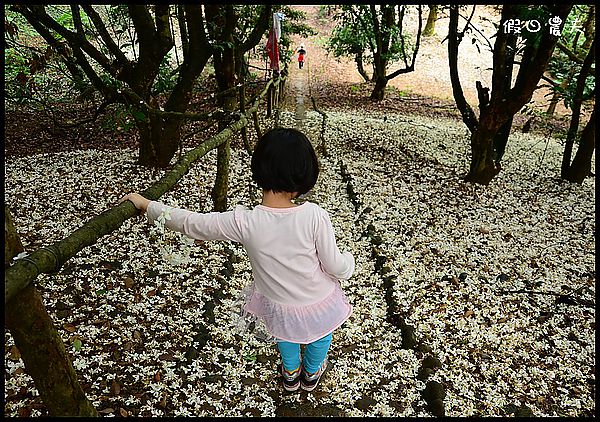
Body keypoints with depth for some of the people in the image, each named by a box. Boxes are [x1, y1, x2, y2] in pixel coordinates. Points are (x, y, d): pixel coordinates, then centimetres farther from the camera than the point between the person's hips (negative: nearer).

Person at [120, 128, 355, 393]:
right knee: (321, 331, 35)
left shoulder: (243, 222, -27)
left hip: (278, 306, 1)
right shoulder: (314, 216, -30)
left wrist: (147, 205, -1)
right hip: (319, 303, -1)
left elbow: (190, 223, -15)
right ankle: (312, 373, 63)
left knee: (287, 327, 38)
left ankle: (291, 373, 64)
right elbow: (336, 268, -19)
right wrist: (349, 260, 5)